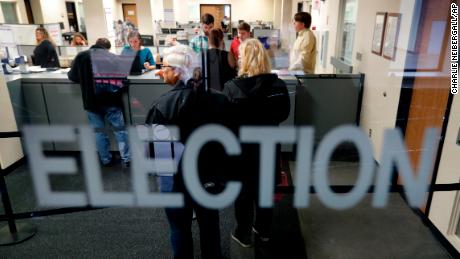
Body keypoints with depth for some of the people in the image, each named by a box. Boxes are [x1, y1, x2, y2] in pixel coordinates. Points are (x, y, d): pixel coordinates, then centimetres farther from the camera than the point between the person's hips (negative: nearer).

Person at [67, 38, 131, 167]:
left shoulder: (80, 56, 2)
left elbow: (72, 76, 8)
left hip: (91, 101, 2)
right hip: (110, 100, -2)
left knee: (99, 131, 12)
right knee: (120, 129, 7)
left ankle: (106, 160, 19)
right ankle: (126, 159, 8)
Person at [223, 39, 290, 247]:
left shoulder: (232, 88, -21)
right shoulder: (279, 85, -11)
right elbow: (283, 114, 3)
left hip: (241, 147, -3)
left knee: (243, 192, 16)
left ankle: (243, 235, 33)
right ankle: (263, 231, 39)